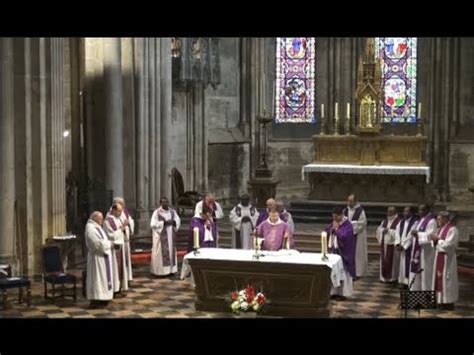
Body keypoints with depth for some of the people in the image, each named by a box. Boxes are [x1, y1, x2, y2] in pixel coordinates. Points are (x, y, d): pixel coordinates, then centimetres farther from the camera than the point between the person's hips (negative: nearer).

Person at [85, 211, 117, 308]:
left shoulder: (96, 227, 13)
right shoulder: (91, 229, -20)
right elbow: (97, 244, -26)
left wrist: (109, 243, 4)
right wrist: (109, 244, -13)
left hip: (101, 256, 10)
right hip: (97, 257, -10)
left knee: (102, 277, 13)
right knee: (97, 278, -6)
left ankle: (100, 298, 19)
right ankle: (95, 301, -2)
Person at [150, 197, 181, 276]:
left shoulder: (172, 211, 9)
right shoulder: (156, 212, -7)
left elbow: (178, 220, 11)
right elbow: (153, 224, -13)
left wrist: (173, 222, -10)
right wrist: (164, 223, -18)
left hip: (171, 235, 6)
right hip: (161, 236, -5)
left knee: (171, 251, 6)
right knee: (162, 252, -6)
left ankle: (171, 269, 13)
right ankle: (161, 271, -1)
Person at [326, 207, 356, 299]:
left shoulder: (347, 225, -13)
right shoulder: (334, 223, 9)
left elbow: (343, 236, -24)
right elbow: (326, 233, 6)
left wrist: (336, 228, -14)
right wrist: (332, 228, -10)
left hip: (343, 252, -7)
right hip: (333, 251, 7)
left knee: (342, 273, -2)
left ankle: (343, 293, 4)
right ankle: (334, 292, 16)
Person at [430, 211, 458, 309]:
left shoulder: (452, 229, -14)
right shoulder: (440, 229, 12)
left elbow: (449, 244, -21)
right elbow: (436, 243, 14)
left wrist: (437, 239, -14)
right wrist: (434, 239, -7)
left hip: (447, 259, -8)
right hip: (439, 258, 8)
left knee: (446, 279, -4)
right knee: (439, 278, 8)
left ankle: (449, 303, 3)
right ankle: (442, 301, 14)